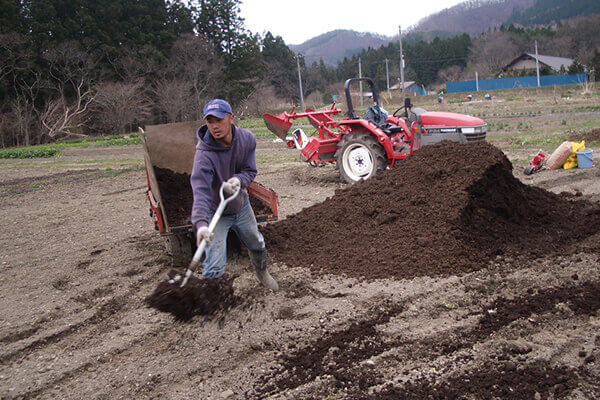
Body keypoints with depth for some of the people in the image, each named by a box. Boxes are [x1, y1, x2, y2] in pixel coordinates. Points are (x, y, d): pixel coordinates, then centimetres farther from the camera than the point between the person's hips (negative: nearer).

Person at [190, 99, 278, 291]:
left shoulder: (247, 139, -16)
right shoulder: (204, 154, -33)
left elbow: (250, 170, -10)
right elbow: (201, 192, -43)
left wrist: (238, 180, -35)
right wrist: (201, 224, -58)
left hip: (241, 206, 5)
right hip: (216, 212, -5)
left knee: (256, 244, 26)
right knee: (215, 265, -14)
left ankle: (262, 272, 57)